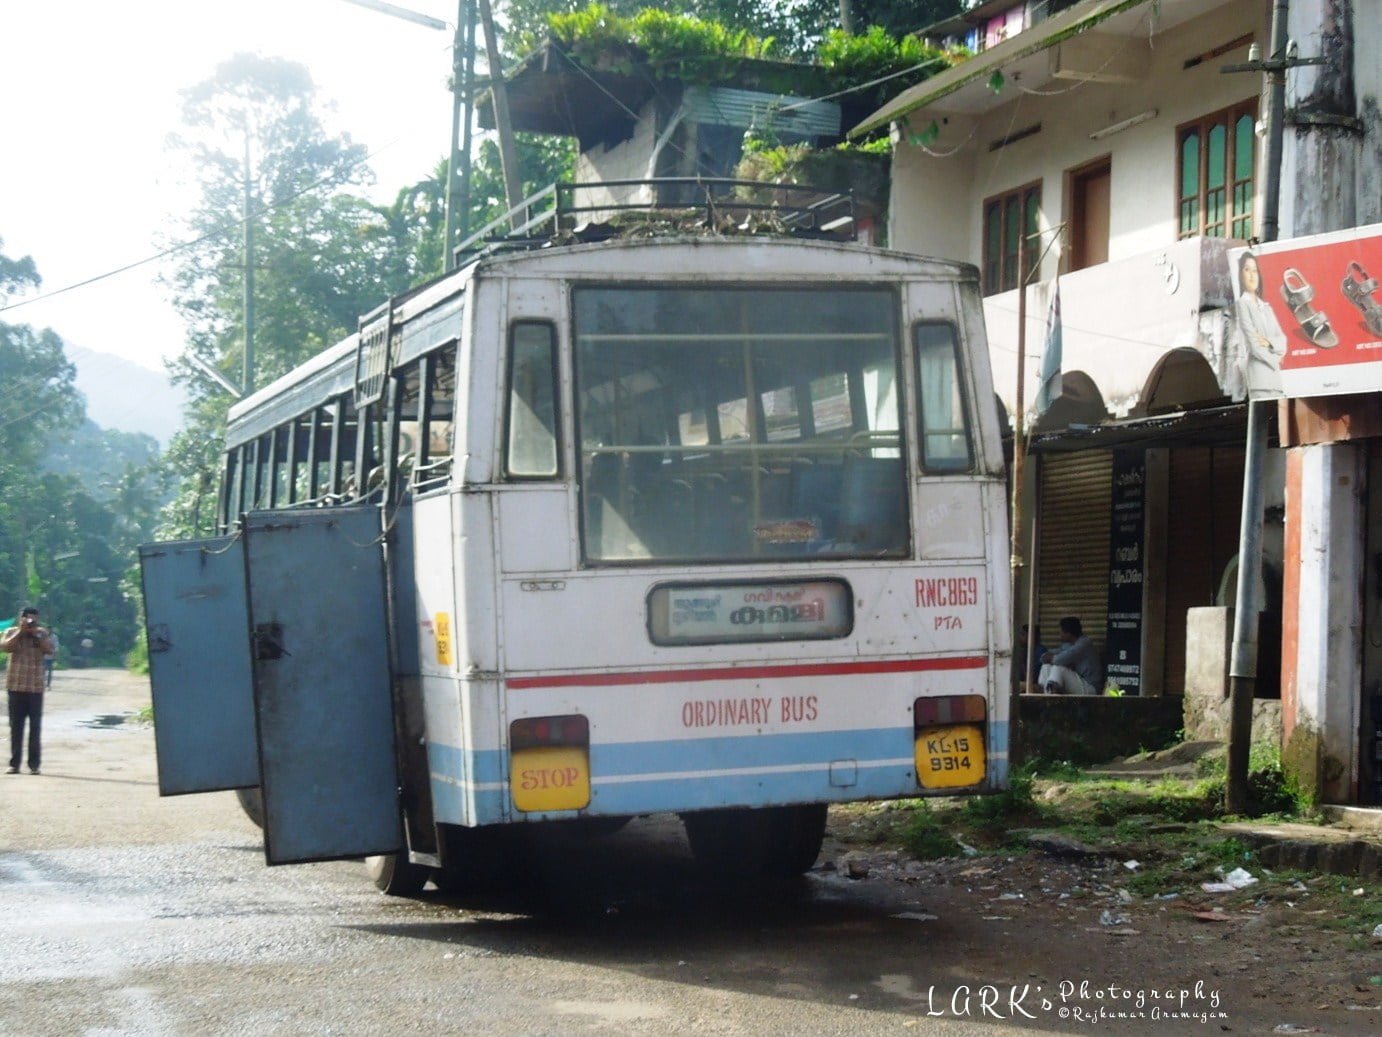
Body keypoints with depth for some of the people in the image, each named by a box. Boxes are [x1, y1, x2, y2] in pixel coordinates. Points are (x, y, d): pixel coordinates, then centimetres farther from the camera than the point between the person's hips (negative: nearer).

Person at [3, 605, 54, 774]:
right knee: (16, 725, 3)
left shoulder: (42, 633, 7)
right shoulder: (11, 632, 6)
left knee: (35, 725, -1)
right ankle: (14, 763, 6)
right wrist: (20, 632, -12)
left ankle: (34, 763, 2)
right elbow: (4, 647, -11)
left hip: (36, 686, 0)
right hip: (16, 685, 0)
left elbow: (49, 650, -7)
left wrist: (36, 634, -11)